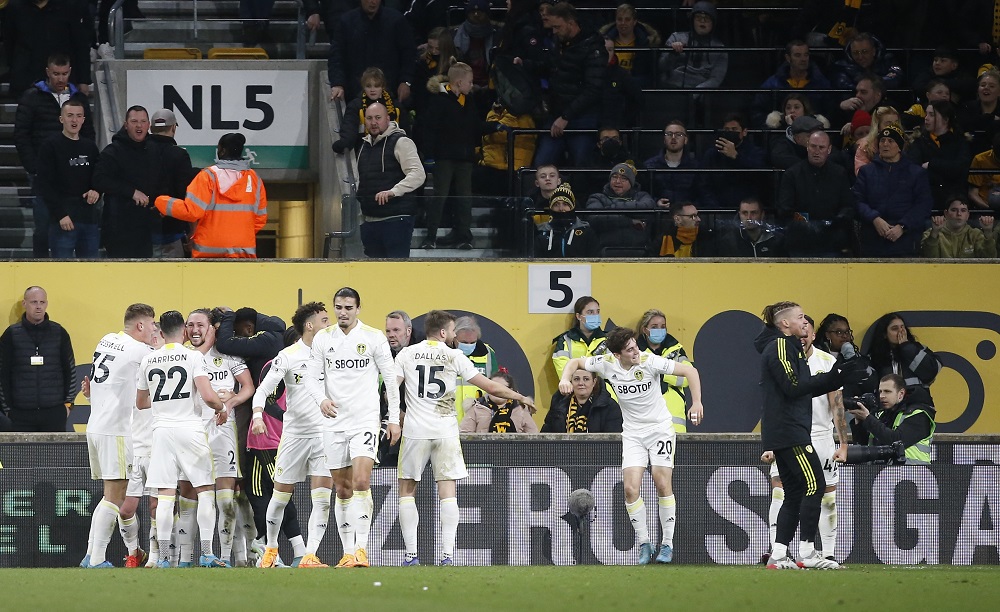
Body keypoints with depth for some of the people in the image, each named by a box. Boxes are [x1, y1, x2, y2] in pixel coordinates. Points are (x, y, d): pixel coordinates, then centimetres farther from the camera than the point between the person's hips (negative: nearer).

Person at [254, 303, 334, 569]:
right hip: (294, 434, -2)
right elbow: (264, 388, -8)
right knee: (281, 495, 6)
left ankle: (310, 556, -9)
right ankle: (270, 549, 26)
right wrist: (257, 415, -24)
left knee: (322, 497, -9)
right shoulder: (288, 356, -5)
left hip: (325, 435, 2)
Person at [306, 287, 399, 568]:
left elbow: (390, 378, 4)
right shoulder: (322, 339, 6)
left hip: (365, 421, -3)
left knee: (361, 482, -18)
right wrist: (322, 399, -15)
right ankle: (348, 551, 12)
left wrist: (394, 419, 1)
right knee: (343, 490, 5)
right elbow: (312, 378, 7)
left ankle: (361, 548, -18)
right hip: (334, 423, 3)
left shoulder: (374, 337, -1)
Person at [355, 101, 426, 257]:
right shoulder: (365, 145, 19)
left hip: (396, 219, -8)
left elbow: (418, 174, -19)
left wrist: (393, 191, -31)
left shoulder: (400, 142, -6)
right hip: (370, 220, 8)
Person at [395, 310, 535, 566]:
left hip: (415, 430, 0)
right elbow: (490, 386, 6)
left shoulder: (406, 354, 5)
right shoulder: (454, 356, 3)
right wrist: (520, 398, 19)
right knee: (448, 490, 4)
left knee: (407, 489, 9)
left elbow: (391, 389, -3)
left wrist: (393, 420, 5)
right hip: (446, 431, 0)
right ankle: (447, 554, -4)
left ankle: (411, 555, 2)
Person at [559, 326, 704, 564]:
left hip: (660, 428, -3)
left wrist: (697, 403, -21)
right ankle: (644, 544, 3)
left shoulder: (649, 361, -17)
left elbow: (689, 370, -12)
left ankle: (667, 544, 2)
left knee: (663, 485, -9)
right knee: (631, 488, -10)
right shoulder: (607, 364, -9)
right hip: (632, 434, 3)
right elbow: (576, 362, 8)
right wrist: (565, 379, -13)